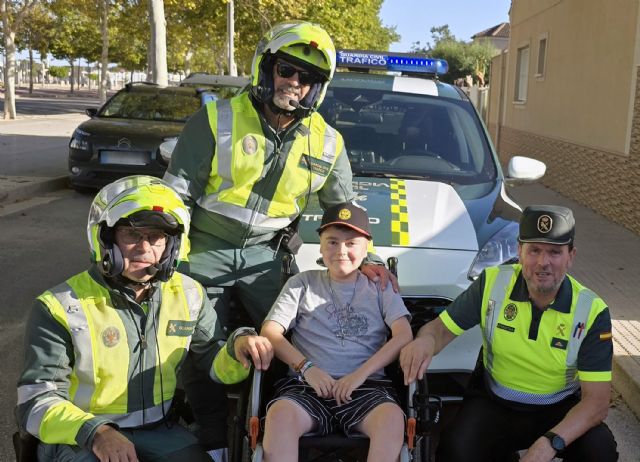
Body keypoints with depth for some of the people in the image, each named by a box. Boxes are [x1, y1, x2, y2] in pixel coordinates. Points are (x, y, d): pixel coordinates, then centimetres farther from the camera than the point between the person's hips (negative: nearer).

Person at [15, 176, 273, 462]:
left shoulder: (188, 295, 3)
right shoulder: (62, 307, -11)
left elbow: (215, 362, 9)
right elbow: (36, 402, -13)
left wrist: (238, 348, -16)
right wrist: (96, 431, -32)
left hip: (158, 429, 4)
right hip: (78, 437, -4)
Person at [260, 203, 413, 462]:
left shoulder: (379, 287, 16)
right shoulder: (303, 283, 16)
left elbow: (404, 335, 3)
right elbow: (270, 332, 7)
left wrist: (361, 374, -10)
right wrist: (306, 367, -9)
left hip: (366, 387, 0)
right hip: (308, 386, 0)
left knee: (392, 417, -35)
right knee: (279, 413, -35)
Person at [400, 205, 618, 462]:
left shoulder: (591, 312, -15)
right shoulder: (492, 284, -12)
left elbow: (596, 400, -17)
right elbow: (441, 328, -5)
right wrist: (425, 340, -31)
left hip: (559, 409, 1)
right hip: (494, 402, 0)